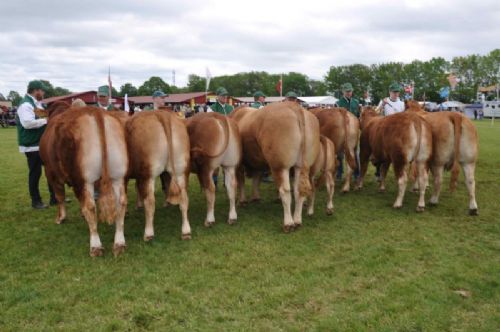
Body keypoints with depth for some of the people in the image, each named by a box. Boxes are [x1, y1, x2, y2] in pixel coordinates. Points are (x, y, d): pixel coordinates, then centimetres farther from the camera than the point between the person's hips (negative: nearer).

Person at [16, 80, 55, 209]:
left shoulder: (37, 103, 13)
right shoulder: (26, 104, -17)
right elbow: (27, 123, -31)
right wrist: (46, 120, -23)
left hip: (43, 144, 9)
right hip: (32, 146, -9)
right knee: (35, 173, 1)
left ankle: (55, 197, 21)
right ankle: (36, 201, 13)